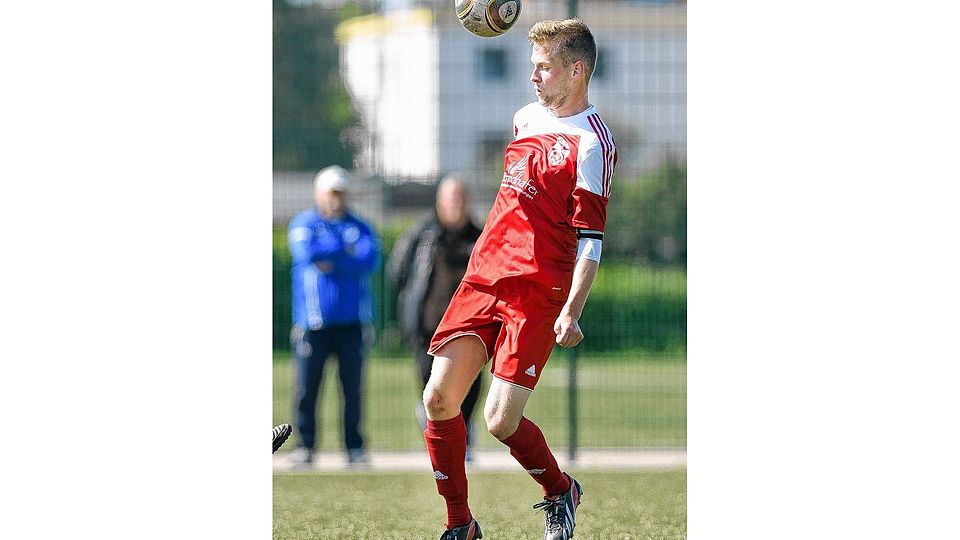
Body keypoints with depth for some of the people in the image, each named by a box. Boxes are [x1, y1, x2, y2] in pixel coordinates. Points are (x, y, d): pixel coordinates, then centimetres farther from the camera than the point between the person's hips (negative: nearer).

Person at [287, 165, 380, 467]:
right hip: (313, 321, -2)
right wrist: (348, 252, -5)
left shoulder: (359, 227, 12)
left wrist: (331, 262, -11)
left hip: (352, 321, 2)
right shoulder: (304, 225, 7)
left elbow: (370, 260, -6)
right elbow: (308, 253, -13)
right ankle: (305, 446, 4)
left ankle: (355, 447, 6)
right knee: (307, 387, -4)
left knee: (353, 387, 1)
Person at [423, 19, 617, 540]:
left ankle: (560, 492, 18)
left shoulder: (591, 142, -10)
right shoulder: (527, 117, 14)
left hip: (538, 293, -7)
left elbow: (590, 238, -14)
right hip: (484, 277, 7)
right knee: (439, 398, -5)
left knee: (500, 420, -12)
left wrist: (571, 312, -23)